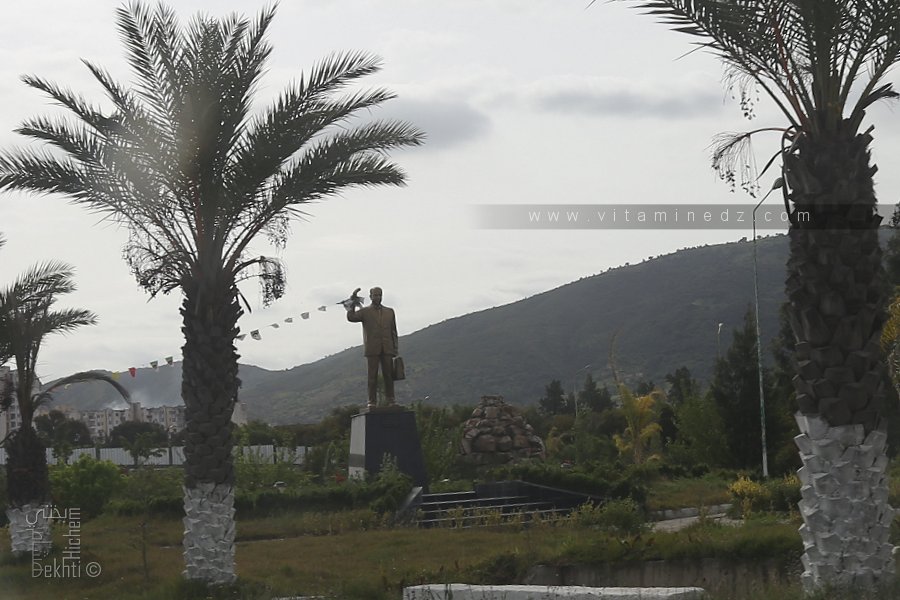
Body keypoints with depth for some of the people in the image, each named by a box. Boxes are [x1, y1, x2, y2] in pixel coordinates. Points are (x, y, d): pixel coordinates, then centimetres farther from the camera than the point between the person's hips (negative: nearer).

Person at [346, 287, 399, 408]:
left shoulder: (389, 312, 16)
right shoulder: (365, 312, 7)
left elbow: (393, 331, 16)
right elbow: (351, 317, -10)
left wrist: (395, 348, 9)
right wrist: (353, 302, -14)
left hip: (387, 349, 2)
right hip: (372, 349, -2)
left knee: (388, 375, 0)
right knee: (372, 376, -2)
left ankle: (390, 400, 2)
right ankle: (372, 402, -1)